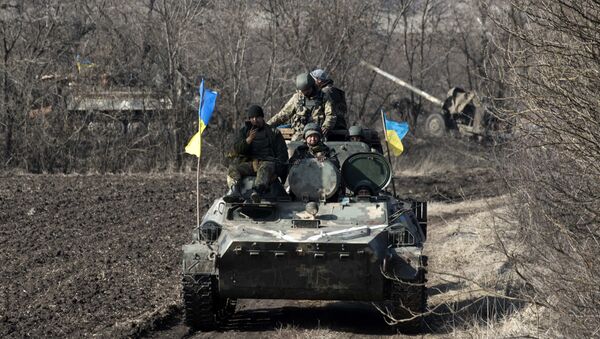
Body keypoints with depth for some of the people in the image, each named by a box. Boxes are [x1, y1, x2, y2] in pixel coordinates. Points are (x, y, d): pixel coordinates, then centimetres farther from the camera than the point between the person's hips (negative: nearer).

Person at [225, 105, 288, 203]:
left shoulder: (273, 132, 16)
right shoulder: (244, 131, 21)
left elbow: (282, 154, 11)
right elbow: (236, 150, 7)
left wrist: (277, 168, -8)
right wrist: (249, 139, -10)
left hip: (267, 162, -3)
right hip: (248, 163, 3)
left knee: (265, 168, -38)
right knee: (233, 168, -25)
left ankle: (257, 191, -65)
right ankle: (234, 192, -50)